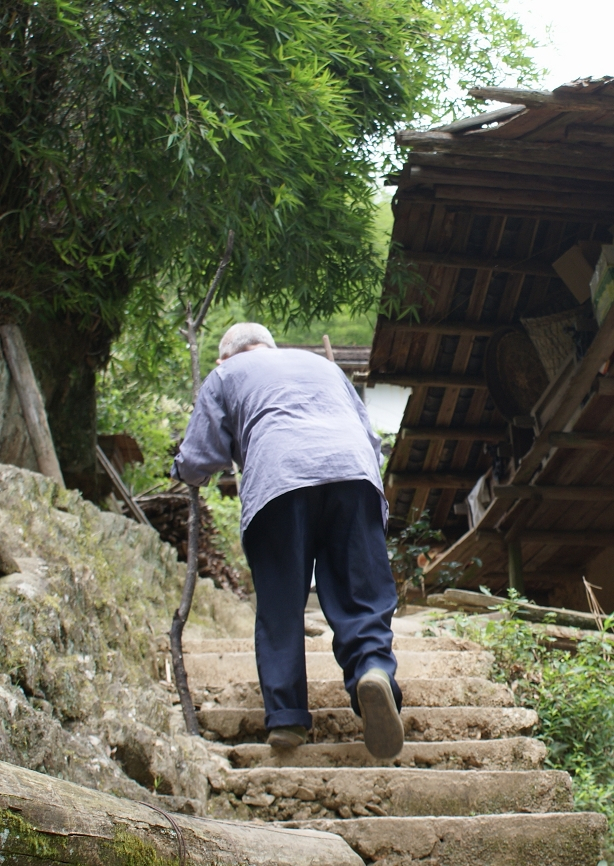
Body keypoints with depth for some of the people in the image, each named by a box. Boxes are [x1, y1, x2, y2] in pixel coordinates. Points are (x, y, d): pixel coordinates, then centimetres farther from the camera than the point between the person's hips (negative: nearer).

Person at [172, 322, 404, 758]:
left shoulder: (226, 375, 26)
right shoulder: (322, 365, 37)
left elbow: (197, 462, 20)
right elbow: (371, 438, 35)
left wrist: (184, 470, 40)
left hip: (279, 479, -2)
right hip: (355, 473, 3)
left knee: (280, 608, 4)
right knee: (362, 597, 0)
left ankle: (286, 715, 0)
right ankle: (373, 667, -25)